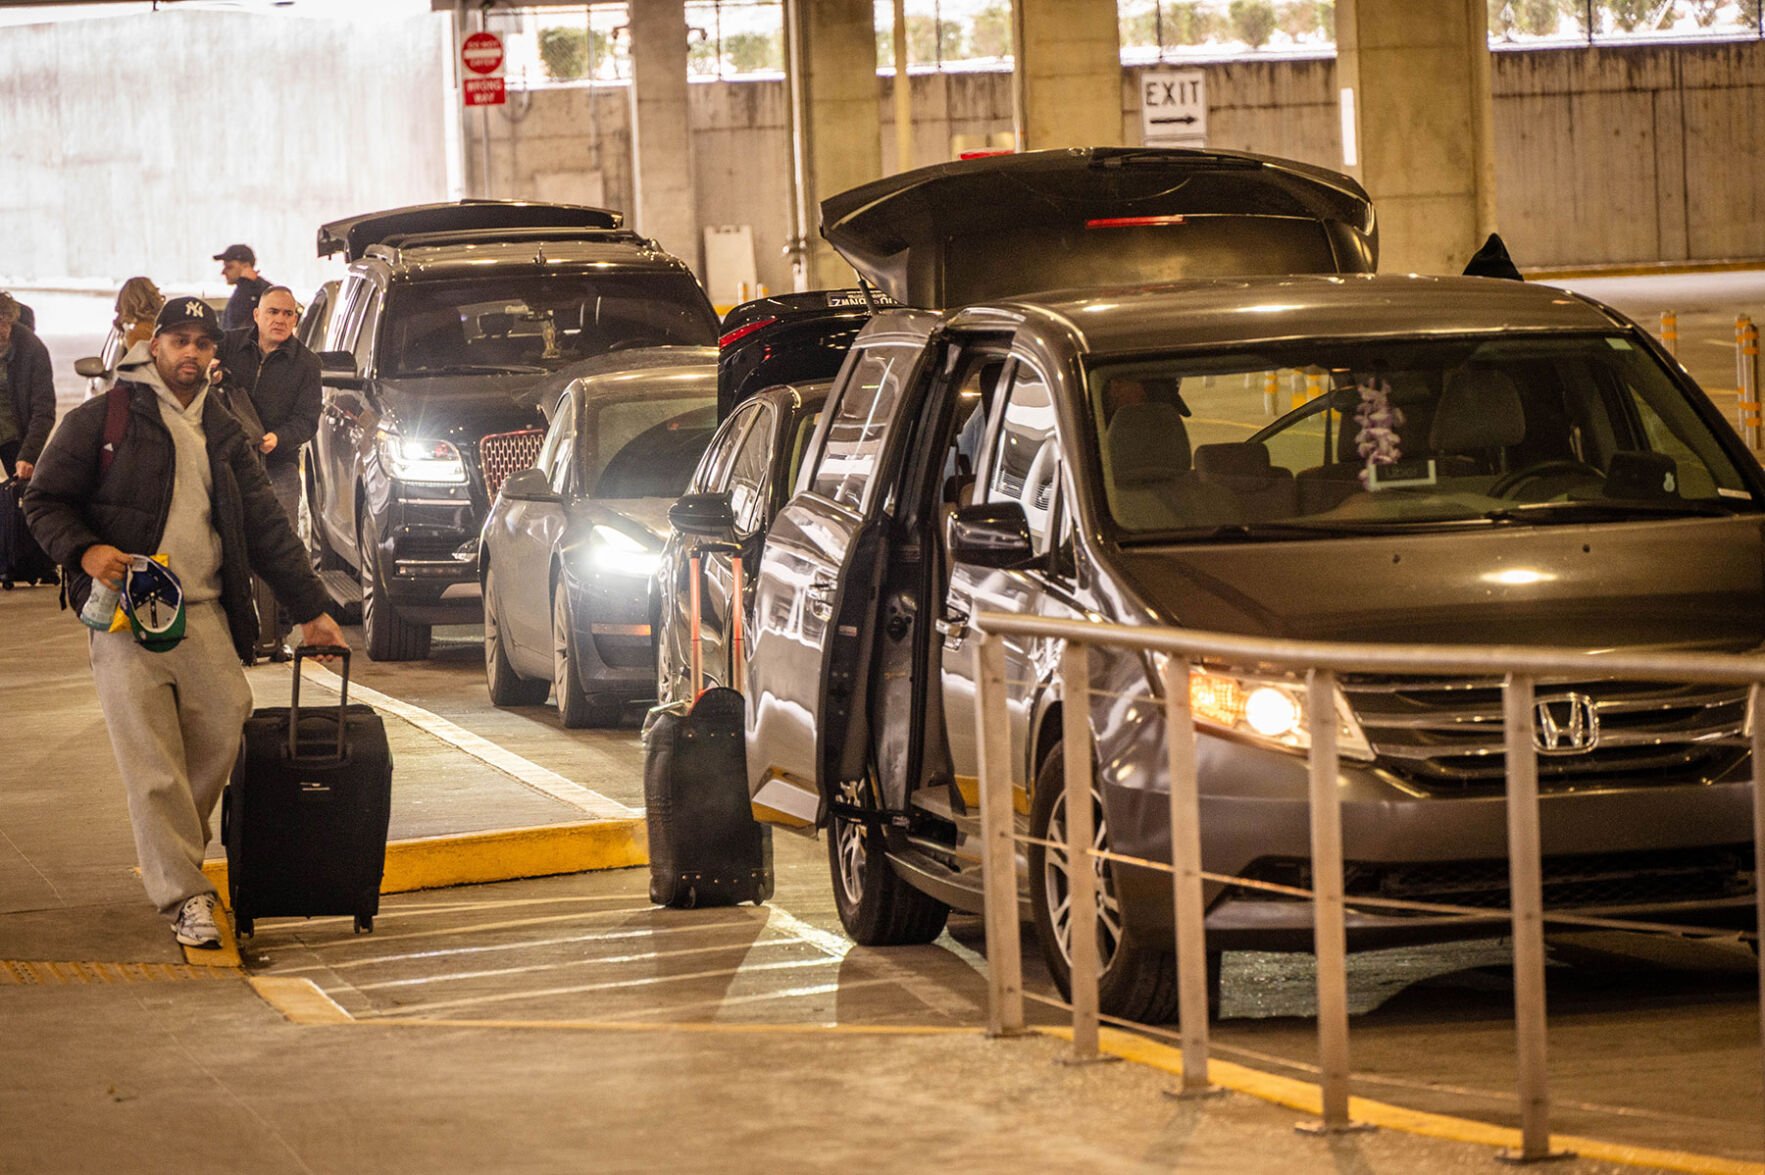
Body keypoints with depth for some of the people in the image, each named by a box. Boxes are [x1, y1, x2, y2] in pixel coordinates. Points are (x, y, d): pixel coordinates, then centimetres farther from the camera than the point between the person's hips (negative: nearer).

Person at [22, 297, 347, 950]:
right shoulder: (102, 421, 3)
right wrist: (84, 551, -17)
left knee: (223, 732, -4)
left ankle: (170, 854, 17)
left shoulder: (222, 434, 18)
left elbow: (266, 527, 18)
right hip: (125, 613, -5)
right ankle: (183, 897, -8)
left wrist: (310, 609, 14)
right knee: (153, 764, -9)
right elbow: (45, 500, 2)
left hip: (204, 613, 5)